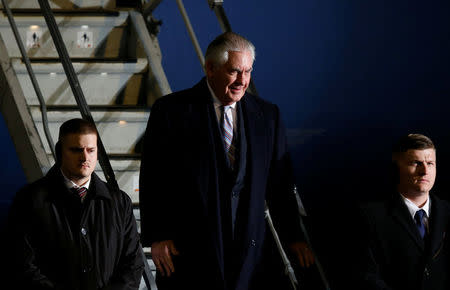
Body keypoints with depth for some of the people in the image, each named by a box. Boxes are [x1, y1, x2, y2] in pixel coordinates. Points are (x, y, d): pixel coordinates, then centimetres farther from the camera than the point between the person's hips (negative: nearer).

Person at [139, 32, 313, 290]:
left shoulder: (267, 115, 9)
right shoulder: (171, 111, -1)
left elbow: (279, 182, 13)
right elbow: (153, 180, -2)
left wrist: (292, 236, 10)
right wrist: (157, 237, -8)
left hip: (248, 248, 3)